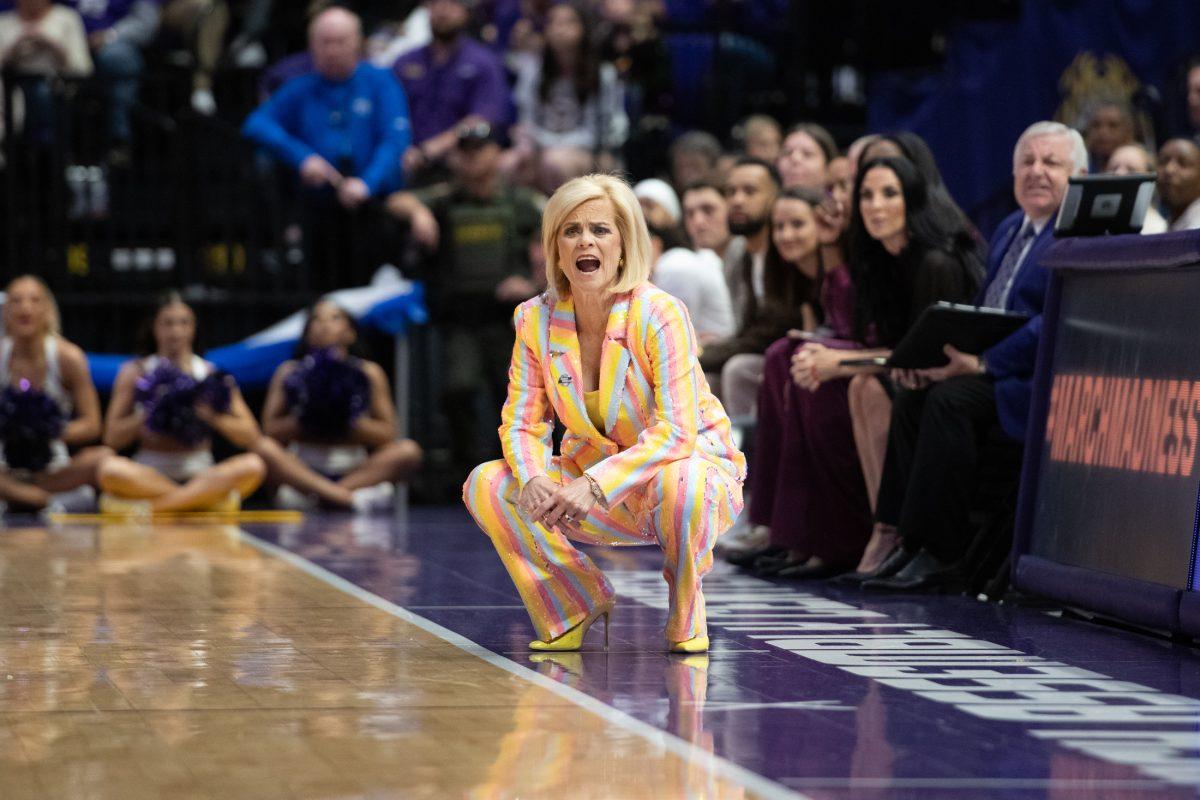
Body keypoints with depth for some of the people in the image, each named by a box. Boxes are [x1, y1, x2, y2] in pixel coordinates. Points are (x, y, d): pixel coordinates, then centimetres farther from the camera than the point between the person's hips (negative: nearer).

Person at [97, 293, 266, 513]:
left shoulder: (211, 374, 10)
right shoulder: (135, 373, 9)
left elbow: (250, 437, 3)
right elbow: (112, 438, 2)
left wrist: (211, 416, -14)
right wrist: (148, 415, -13)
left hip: (199, 475, 1)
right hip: (149, 476, -1)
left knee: (253, 466, -30)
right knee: (110, 469, -35)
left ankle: (150, 506, -31)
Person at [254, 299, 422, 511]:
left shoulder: (369, 373, 9)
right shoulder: (290, 372, 9)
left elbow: (387, 435, 4)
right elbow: (269, 431, 2)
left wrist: (349, 423, -12)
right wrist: (302, 421, -14)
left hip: (355, 470, 1)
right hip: (303, 469, -1)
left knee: (409, 450, -25)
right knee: (263, 448, -30)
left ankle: (307, 495, -36)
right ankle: (352, 498, -43)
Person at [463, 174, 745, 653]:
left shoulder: (659, 315, -21)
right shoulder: (536, 320, -7)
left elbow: (677, 430, -26)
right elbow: (521, 421, -4)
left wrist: (596, 485, -38)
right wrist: (533, 479, -27)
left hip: (688, 464, -5)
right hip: (595, 494, 5)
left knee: (679, 484, -40)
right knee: (486, 486, -16)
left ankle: (686, 619, -11)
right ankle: (576, 605, 2)